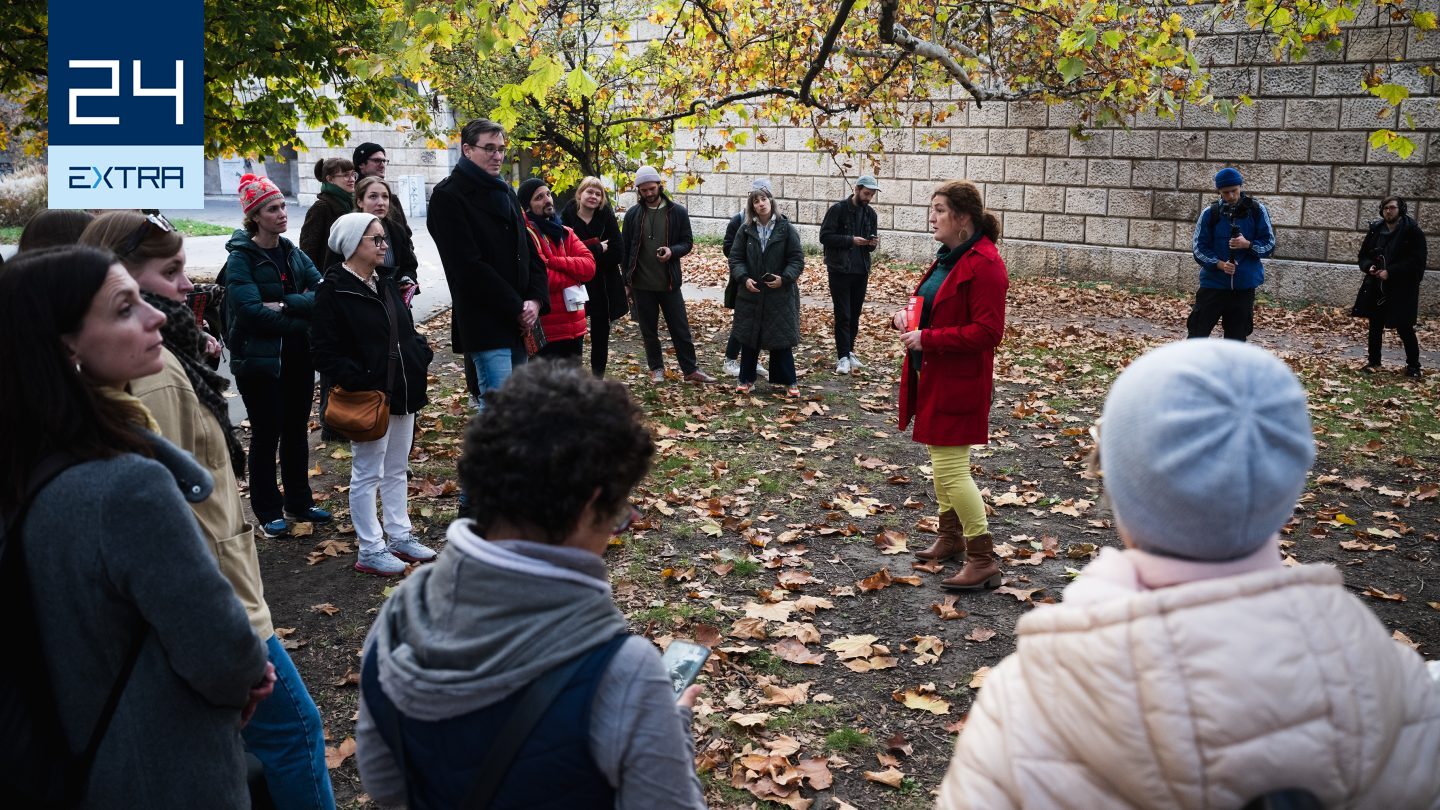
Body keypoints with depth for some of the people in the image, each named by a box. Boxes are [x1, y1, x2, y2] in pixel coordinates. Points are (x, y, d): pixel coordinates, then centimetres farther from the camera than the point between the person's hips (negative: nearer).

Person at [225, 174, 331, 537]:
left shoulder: (293, 254, 8)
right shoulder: (241, 259, -10)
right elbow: (252, 312, -21)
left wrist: (286, 305, -18)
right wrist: (300, 321, -14)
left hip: (298, 356, 6)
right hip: (259, 359, -6)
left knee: (297, 430, 14)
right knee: (266, 435, 3)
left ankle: (299, 501, 27)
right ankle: (268, 513, 15)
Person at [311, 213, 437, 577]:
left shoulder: (387, 284, 13)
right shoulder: (333, 291, -11)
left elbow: (407, 331, 23)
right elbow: (326, 352, -15)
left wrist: (421, 355, 4)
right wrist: (360, 384, -22)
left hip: (403, 394, 8)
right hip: (368, 399, -8)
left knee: (397, 469, 17)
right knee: (367, 474, 2)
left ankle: (400, 537, 29)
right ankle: (370, 550, 10)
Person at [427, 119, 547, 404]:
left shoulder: (505, 192, 18)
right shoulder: (448, 196, -7)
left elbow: (529, 250, 16)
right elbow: (468, 266, -14)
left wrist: (536, 299, -1)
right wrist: (516, 308, -13)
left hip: (520, 320, 8)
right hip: (485, 323, -8)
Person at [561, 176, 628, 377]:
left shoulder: (606, 216, -3)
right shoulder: (568, 216, -8)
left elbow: (616, 251, -7)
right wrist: (598, 249, -15)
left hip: (603, 285, 2)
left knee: (601, 333, 9)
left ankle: (598, 377, 20)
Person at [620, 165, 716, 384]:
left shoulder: (677, 212, -2)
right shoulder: (633, 214, 0)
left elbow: (687, 242, 3)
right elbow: (625, 248, 6)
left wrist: (672, 251, -18)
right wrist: (627, 279, 4)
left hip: (669, 282, -1)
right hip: (642, 284, 1)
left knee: (681, 328, 4)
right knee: (649, 330, 11)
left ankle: (690, 369, 13)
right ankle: (656, 368, 24)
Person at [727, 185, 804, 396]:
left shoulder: (786, 229, -3)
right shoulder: (746, 230, 2)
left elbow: (797, 259, -3)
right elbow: (735, 258, 4)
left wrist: (784, 278, -18)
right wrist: (744, 278, -13)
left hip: (780, 294, -2)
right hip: (750, 293, 2)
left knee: (781, 339, 2)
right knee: (748, 337, 9)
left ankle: (788, 381, 13)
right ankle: (746, 379, 21)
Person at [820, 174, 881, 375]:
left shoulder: (870, 214, 9)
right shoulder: (838, 209, -8)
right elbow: (825, 236, -12)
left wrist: (872, 243, -8)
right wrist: (851, 240, -20)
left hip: (861, 271, 5)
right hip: (839, 270, -5)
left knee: (855, 315, 10)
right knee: (843, 315, -5)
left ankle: (849, 353, 19)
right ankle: (843, 357, -2)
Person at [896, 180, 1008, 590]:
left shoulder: (984, 264, -19)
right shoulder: (949, 257, 11)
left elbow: (987, 332, -24)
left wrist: (927, 339, -23)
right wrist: (907, 315, 3)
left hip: (959, 382, -10)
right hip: (934, 376, 10)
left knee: (950, 467, -8)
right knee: (941, 458, 20)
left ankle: (982, 558, 3)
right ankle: (951, 537, 36)